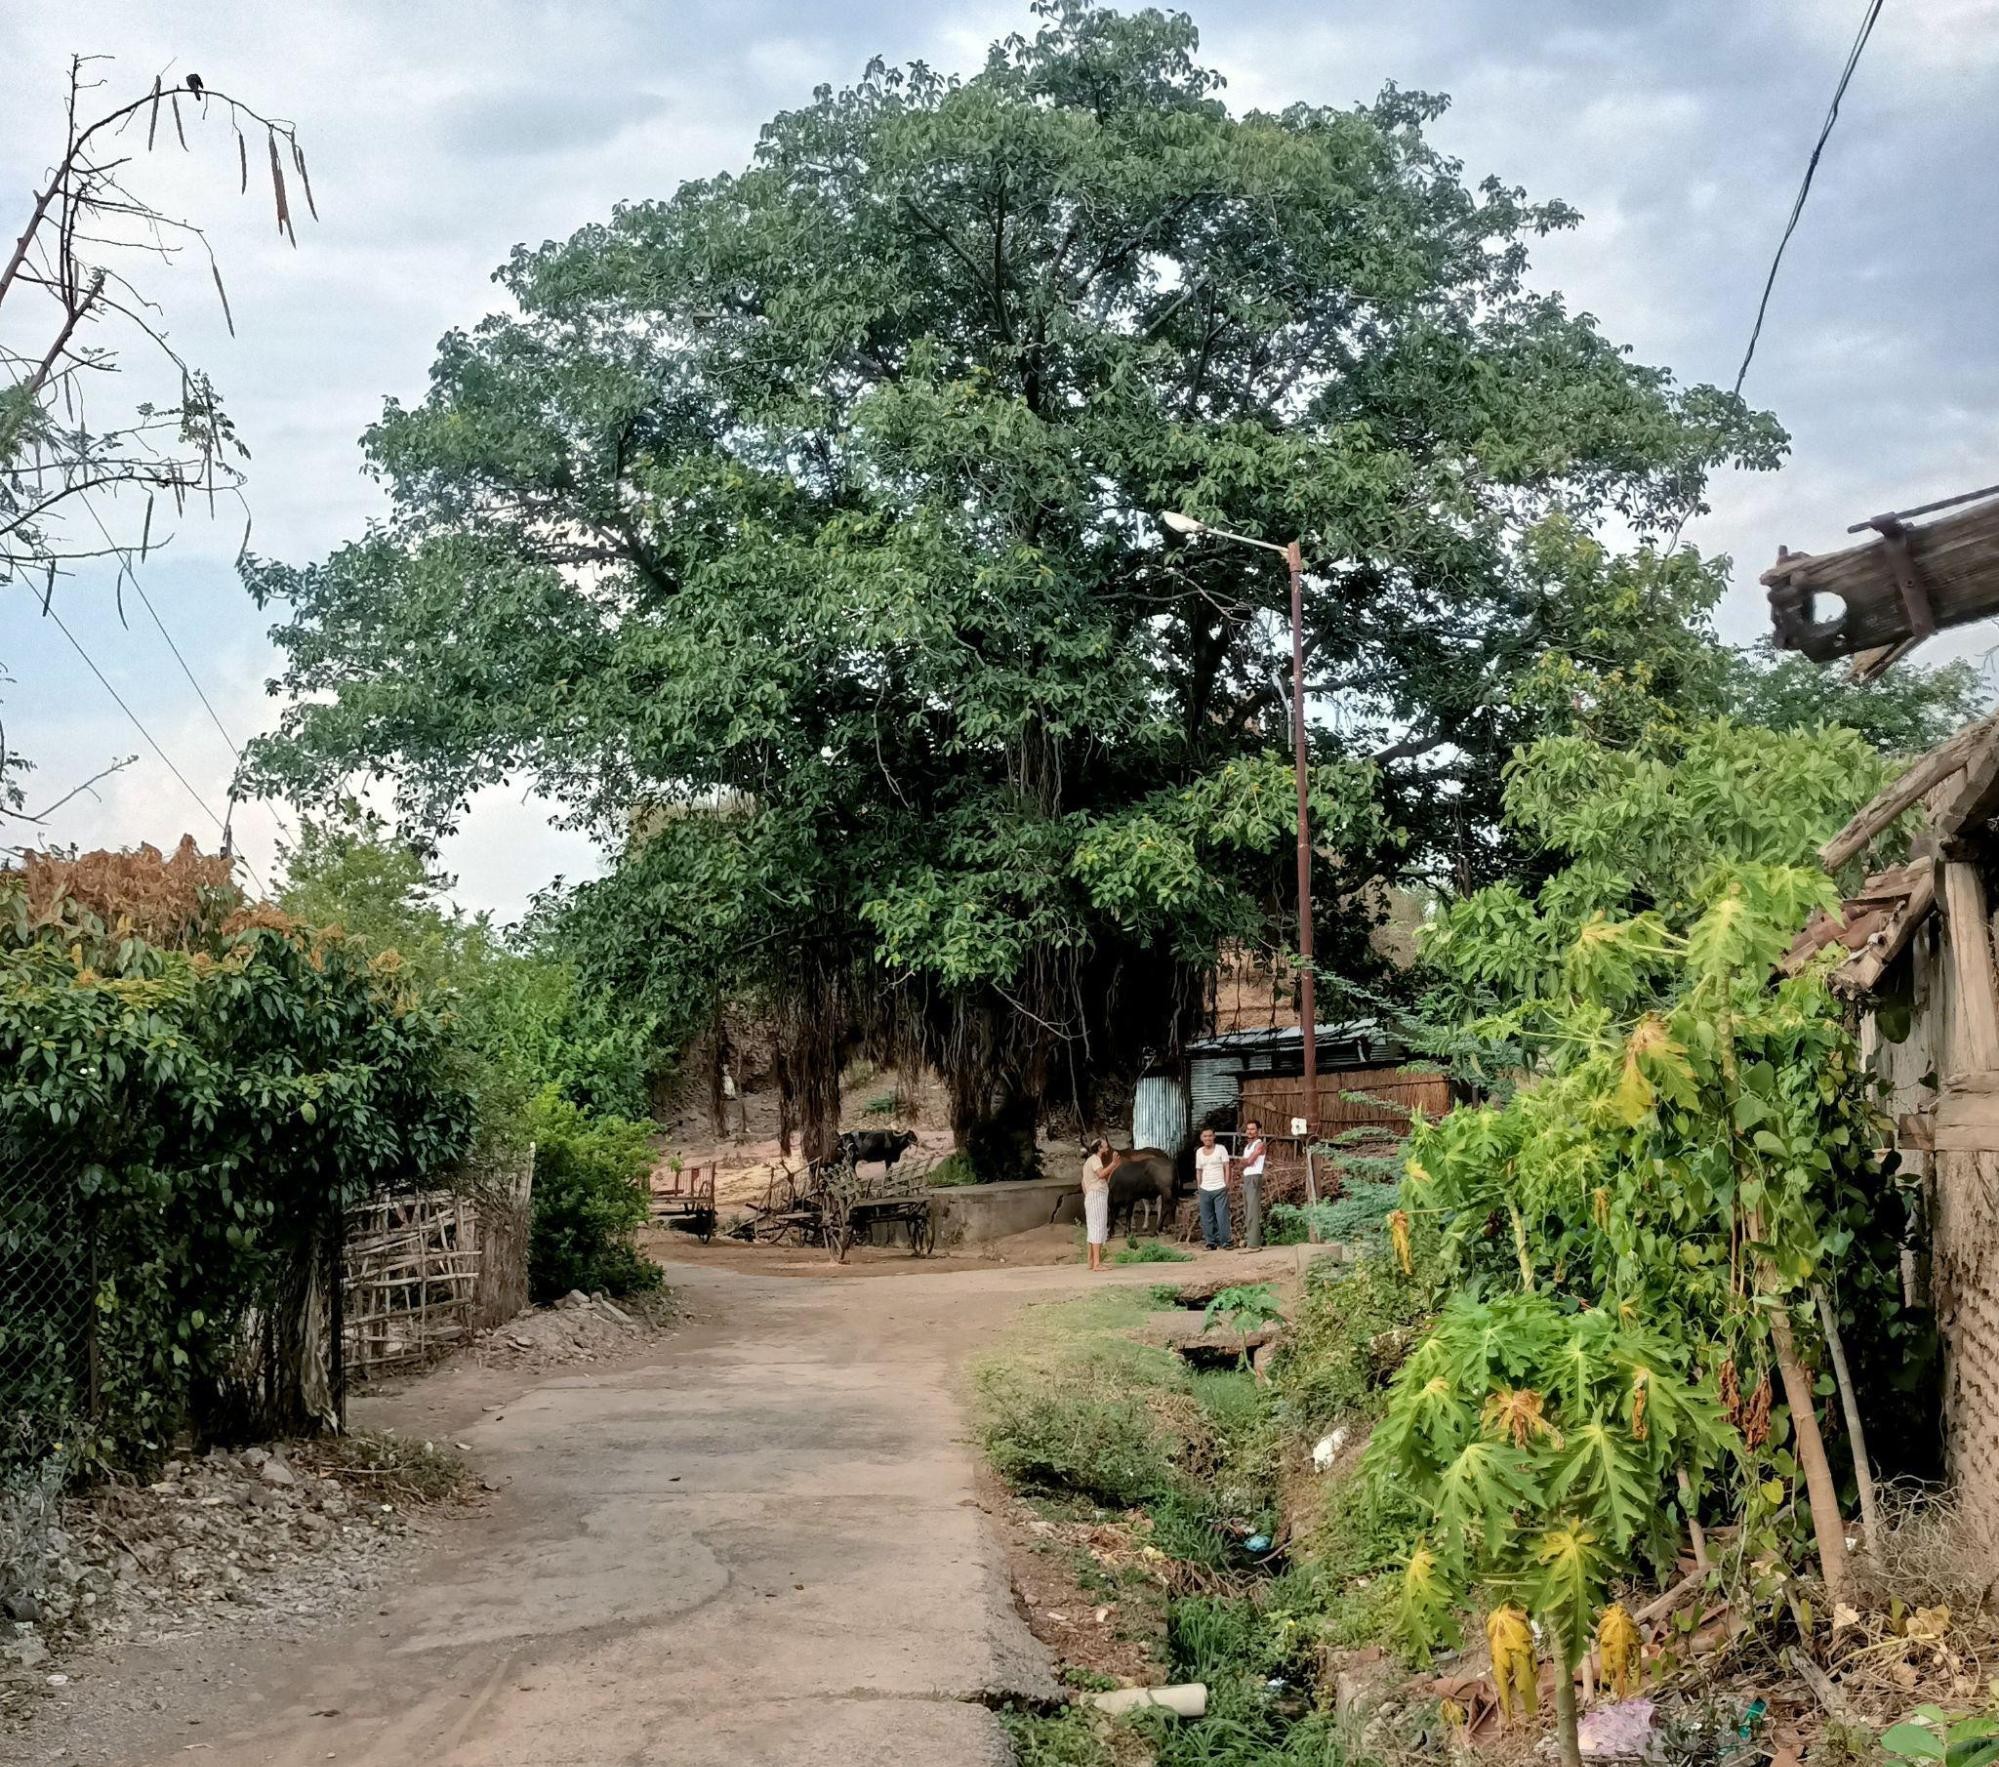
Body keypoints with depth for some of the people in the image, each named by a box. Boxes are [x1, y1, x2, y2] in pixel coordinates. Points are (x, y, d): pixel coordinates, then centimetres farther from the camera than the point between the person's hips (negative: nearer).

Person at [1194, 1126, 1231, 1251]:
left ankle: (1223, 1243, -3)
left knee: (1222, 1216, -7)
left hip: (1220, 1189, -4)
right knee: (1206, 1218, 3)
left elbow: (1227, 1167, -1)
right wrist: (1198, 1187, 11)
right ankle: (1210, 1242, 10)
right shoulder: (1199, 1152, 12)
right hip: (1204, 1189, 4)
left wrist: (1227, 1184, -7)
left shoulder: (1221, 1149, 0)